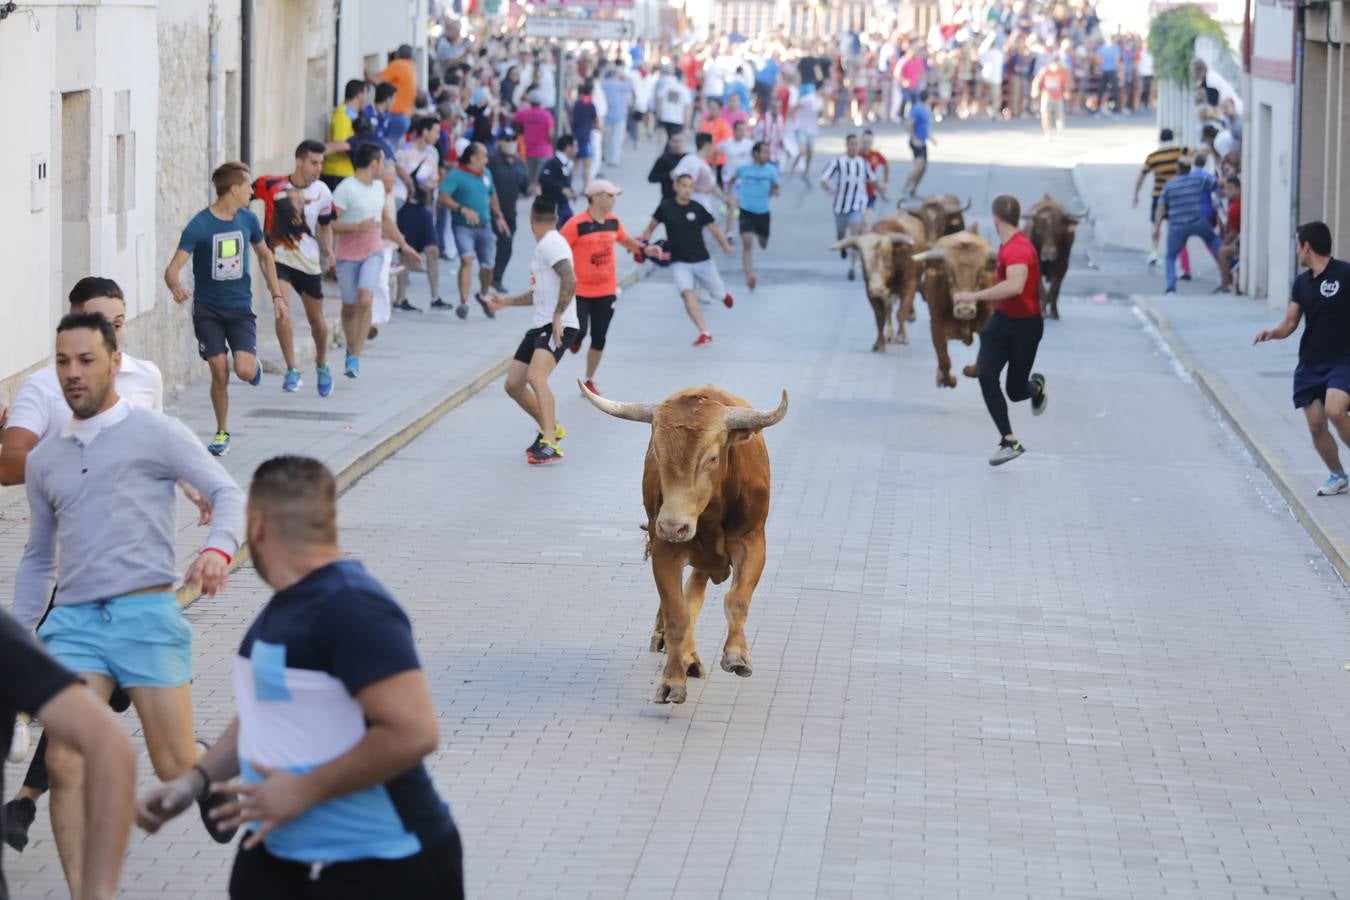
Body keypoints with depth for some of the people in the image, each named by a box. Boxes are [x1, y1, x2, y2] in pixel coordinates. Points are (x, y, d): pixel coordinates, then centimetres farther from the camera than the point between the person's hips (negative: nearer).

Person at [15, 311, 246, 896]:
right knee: (66, 763, -13)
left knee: (175, 769, -3)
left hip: (146, 612, -4)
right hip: (73, 618, 4)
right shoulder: (44, 460, 18)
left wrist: (219, 548, -25)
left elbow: (227, 493, -4)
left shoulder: (155, 433, 3)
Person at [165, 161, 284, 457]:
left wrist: (277, 296, 14)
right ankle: (222, 432, 15)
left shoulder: (248, 220, 0)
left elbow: (265, 256, 18)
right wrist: (176, 287, -43)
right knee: (220, 374, -5)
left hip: (240, 308, 2)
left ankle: (254, 363, 22)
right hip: (207, 310, -2)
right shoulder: (199, 226, -14)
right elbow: (172, 269, -21)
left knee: (245, 371, -16)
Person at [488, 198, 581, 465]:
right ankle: (550, 429, 27)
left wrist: (557, 317, -24)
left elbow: (570, 281, -24)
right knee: (513, 385, 9)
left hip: (559, 327, -10)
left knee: (535, 376, -29)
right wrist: (506, 301, 33)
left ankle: (550, 444, -33)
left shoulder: (551, 244, -10)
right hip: (539, 327, 10)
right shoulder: (543, 246, 20)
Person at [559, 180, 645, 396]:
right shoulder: (576, 224, -16)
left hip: (606, 291, 5)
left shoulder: (613, 221, 3)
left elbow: (625, 241, 22)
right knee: (579, 332, -15)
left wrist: (644, 249, 5)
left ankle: (589, 381, 20)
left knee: (599, 339, 6)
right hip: (579, 291, -5)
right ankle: (573, 338, 23)